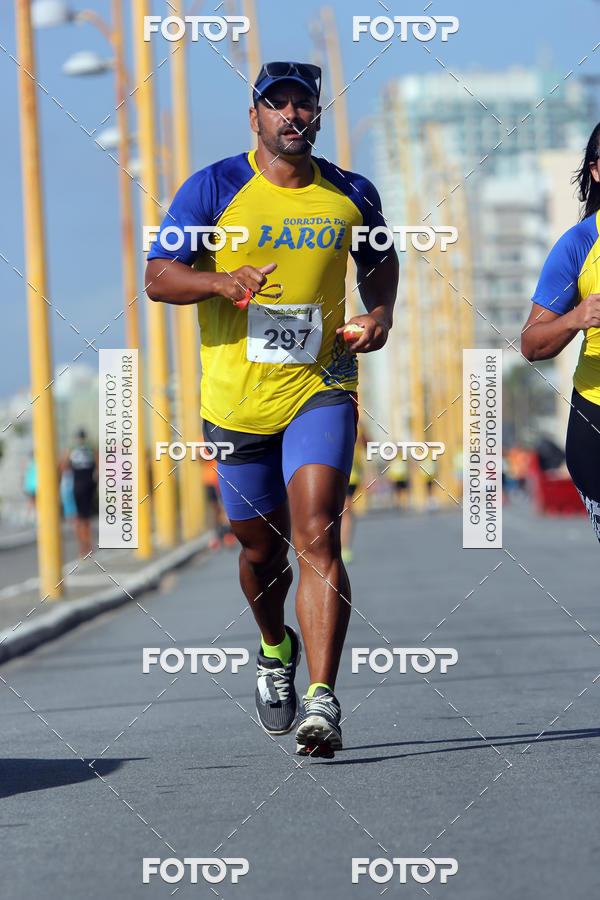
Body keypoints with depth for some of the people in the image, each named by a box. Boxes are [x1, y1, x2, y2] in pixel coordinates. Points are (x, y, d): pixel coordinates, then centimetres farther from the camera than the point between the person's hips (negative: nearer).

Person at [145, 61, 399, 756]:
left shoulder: (351, 195, 5)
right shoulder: (214, 188, -3)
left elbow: (379, 260, 25)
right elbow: (157, 277, -8)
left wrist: (379, 314, 4)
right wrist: (226, 282, -27)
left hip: (321, 390, 0)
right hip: (236, 399, 0)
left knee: (317, 539, -18)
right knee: (262, 548, 12)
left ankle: (321, 700, -23)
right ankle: (275, 649, 44)